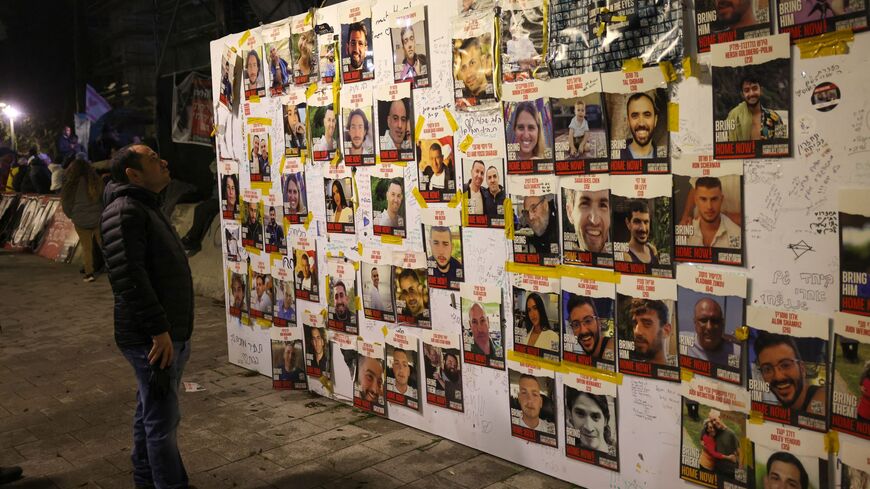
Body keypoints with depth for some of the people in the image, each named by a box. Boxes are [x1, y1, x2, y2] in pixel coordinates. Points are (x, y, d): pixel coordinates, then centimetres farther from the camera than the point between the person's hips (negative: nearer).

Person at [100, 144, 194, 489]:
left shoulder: (148, 208, 17)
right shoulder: (123, 211, -16)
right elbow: (128, 276, -24)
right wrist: (158, 330, -25)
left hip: (169, 334, 10)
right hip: (152, 339, -10)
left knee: (152, 413, 20)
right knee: (162, 420, -2)